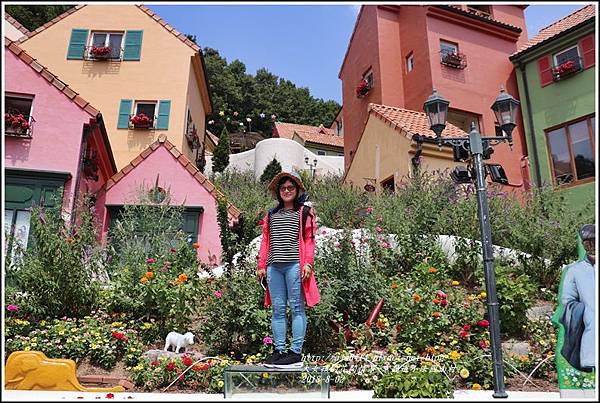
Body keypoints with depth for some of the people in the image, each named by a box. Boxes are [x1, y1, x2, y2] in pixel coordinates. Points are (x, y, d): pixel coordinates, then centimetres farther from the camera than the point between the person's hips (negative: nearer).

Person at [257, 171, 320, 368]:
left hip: (294, 265, -4)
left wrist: (308, 263, -9)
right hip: (274, 266, 5)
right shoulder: (271, 214, 21)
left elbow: (309, 240, 1)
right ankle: (278, 351, 12)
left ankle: (296, 353, 1)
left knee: (296, 308, -3)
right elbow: (265, 241, 18)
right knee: (277, 309, 6)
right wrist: (261, 265, 12)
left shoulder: (304, 213, 8)